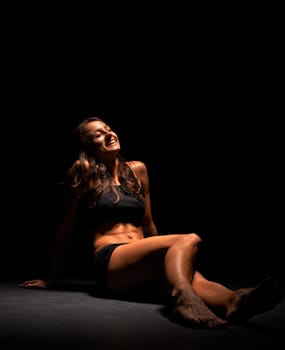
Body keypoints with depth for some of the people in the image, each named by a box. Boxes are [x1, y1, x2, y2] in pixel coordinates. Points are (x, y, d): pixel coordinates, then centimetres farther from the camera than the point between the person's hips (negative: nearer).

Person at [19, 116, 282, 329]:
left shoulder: (137, 170, 19)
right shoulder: (84, 172, 5)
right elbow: (66, 226, 8)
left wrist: (164, 256, 25)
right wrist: (52, 280, 13)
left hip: (142, 272, 5)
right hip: (109, 265, -5)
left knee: (192, 278, -32)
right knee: (189, 240, -32)